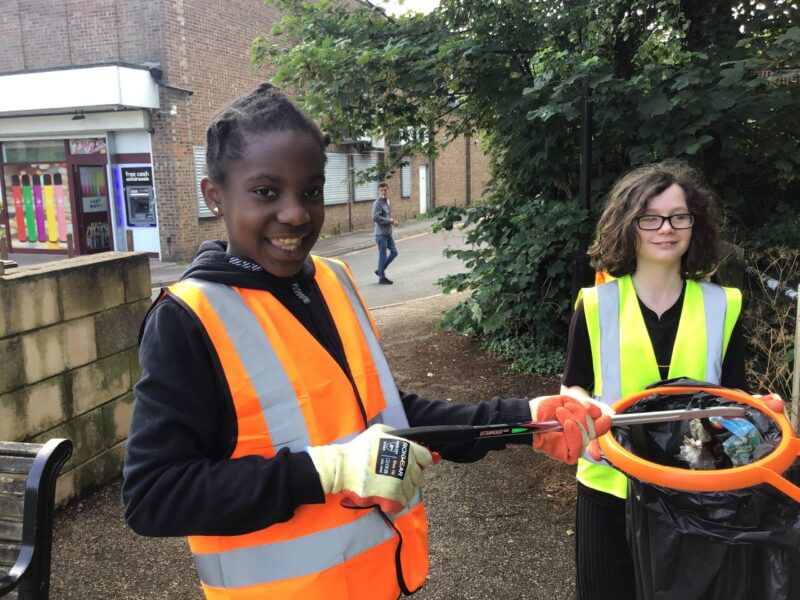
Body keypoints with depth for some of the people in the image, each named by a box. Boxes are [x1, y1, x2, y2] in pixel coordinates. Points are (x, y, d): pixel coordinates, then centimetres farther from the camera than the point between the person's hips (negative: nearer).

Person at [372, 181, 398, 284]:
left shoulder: (387, 201, 11)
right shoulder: (377, 203, -15)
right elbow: (375, 218, -26)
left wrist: (392, 221, 3)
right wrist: (389, 220, -19)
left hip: (388, 232, 8)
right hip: (381, 233, -8)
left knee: (394, 252, 11)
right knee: (383, 255, -1)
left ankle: (380, 270, 23)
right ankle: (382, 277, 10)